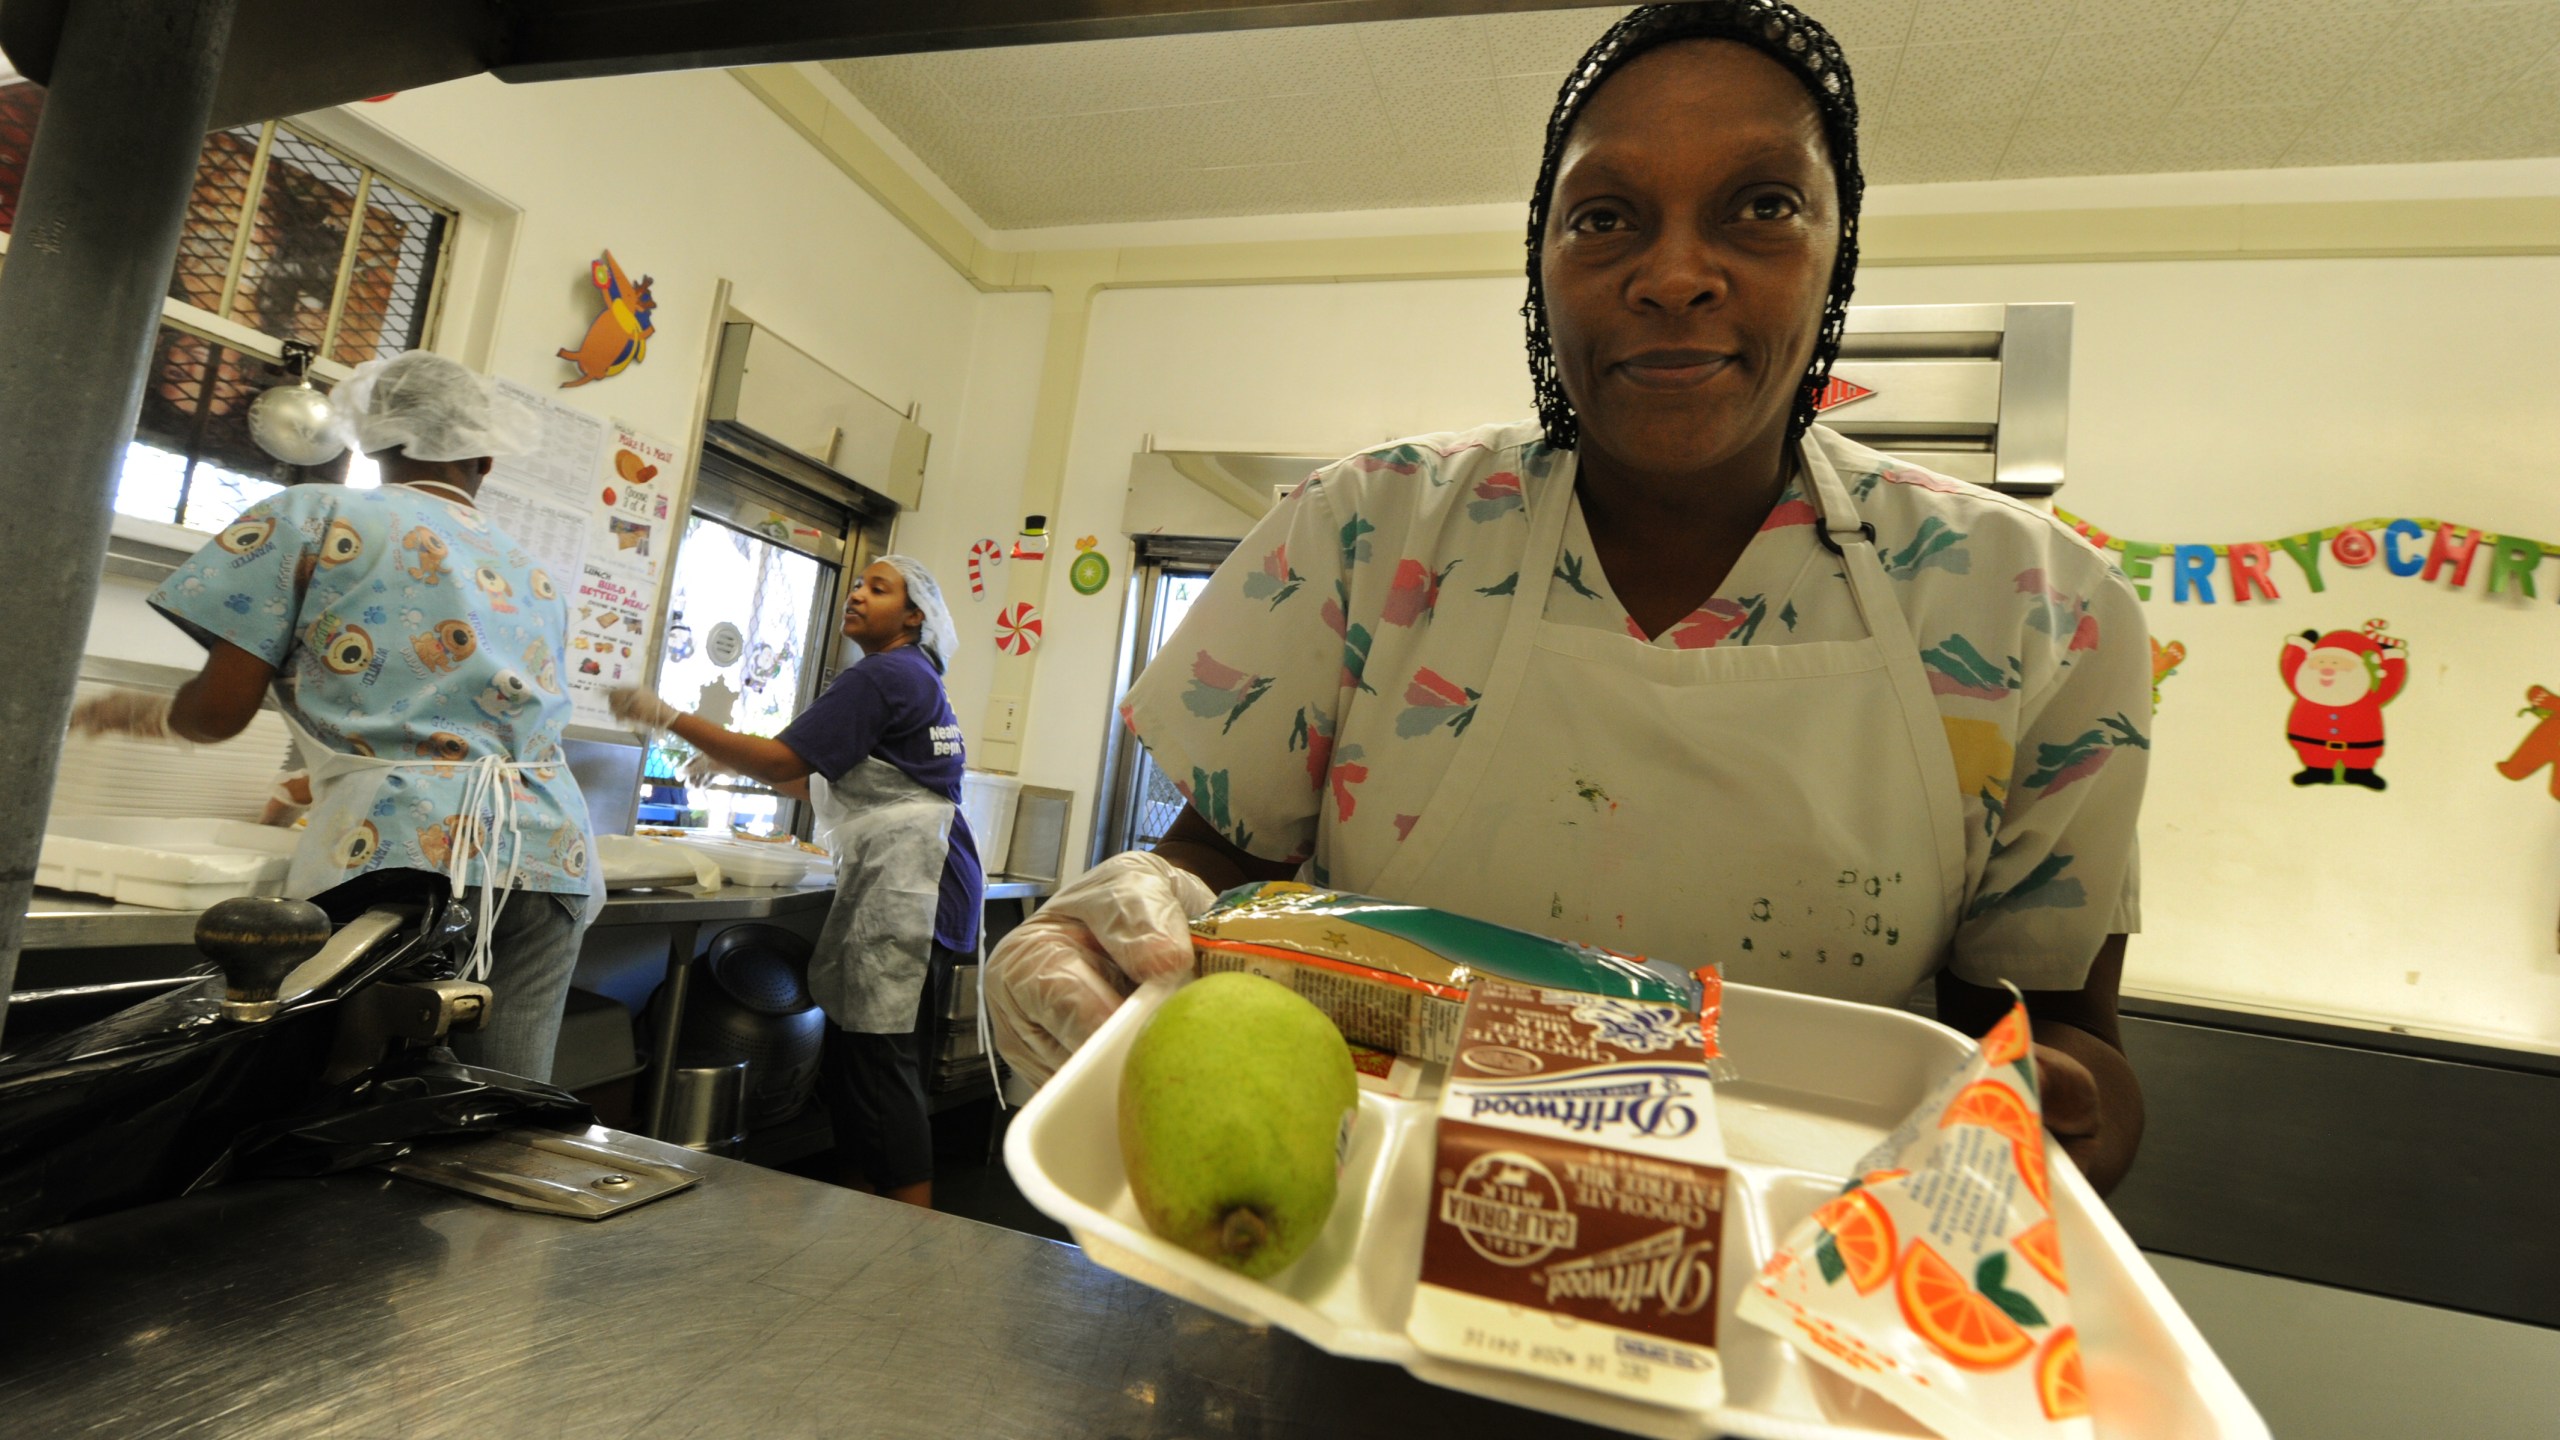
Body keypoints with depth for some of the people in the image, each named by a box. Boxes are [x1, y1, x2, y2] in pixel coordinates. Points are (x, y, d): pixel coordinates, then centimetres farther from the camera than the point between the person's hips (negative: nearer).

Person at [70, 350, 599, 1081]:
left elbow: (221, 709, 6)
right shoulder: (539, 579, 23)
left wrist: (145, 711, 31)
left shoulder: (314, 516, 10)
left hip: (397, 857, -4)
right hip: (551, 860, 5)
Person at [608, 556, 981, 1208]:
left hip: (904, 885, -10)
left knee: (879, 1063, -7)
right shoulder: (913, 677, 21)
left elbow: (782, 760, -14)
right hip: (894, 885, 10)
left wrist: (670, 719, -7)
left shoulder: (880, 677, -9)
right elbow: (848, 791, 23)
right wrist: (750, 770, 19)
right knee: (848, 1062, 13)